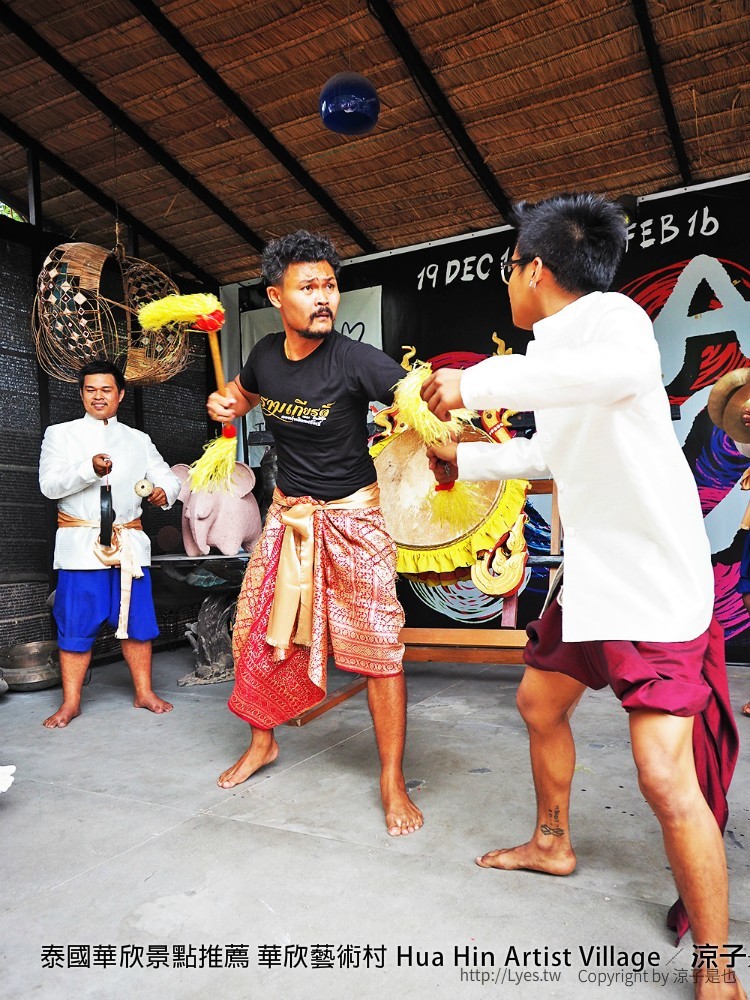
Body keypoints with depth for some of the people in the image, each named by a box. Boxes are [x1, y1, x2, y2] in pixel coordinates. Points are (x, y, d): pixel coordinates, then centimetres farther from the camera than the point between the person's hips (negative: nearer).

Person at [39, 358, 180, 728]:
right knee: (76, 624, 1)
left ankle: (144, 692, 18)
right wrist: (89, 469, -23)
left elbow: (167, 476, 10)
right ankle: (70, 702, 14)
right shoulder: (60, 434, 7)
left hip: (129, 542, 2)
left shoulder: (138, 440, 15)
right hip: (81, 545, -2)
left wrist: (164, 491, -15)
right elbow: (49, 485, -6)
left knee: (136, 618, 5)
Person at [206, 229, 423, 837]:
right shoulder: (267, 353, -2)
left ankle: (393, 781, 11)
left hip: (350, 518, -5)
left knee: (377, 645, -6)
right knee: (257, 630, 12)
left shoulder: (354, 360, -19)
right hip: (289, 514, 6)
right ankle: (263, 742, 37)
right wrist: (224, 403, -2)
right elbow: (245, 392, 21)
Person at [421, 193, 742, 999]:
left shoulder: (606, 314, -16)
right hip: (589, 577, 10)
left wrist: (478, 382, -36)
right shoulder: (558, 346, 11)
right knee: (539, 702, 21)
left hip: (655, 583, -10)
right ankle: (552, 843, 44)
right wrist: (463, 459, 33)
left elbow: (626, 369, -43)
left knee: (665, 778, -10)